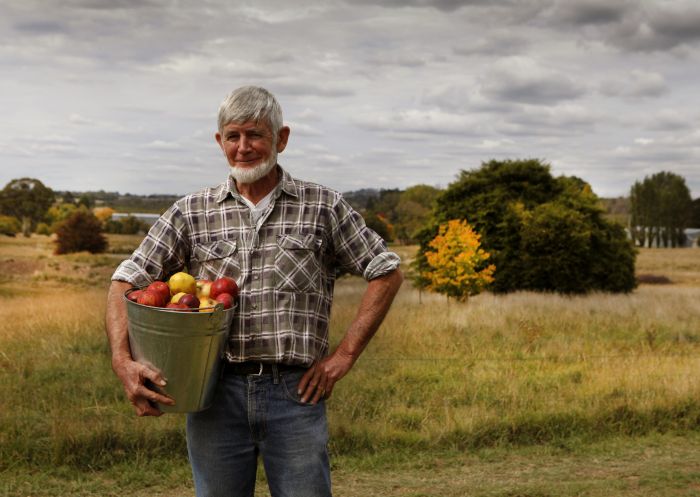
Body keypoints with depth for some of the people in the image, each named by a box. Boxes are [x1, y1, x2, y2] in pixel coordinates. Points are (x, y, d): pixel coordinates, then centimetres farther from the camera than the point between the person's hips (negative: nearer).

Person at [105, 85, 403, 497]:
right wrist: (123, 360, -11)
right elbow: (126, 282, 6)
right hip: (216, 395, 1)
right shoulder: (192, 212, 7)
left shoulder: (322, 207, 5)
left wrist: (345, 354, -1)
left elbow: (387, 272, 7)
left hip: (296, 393, -1)